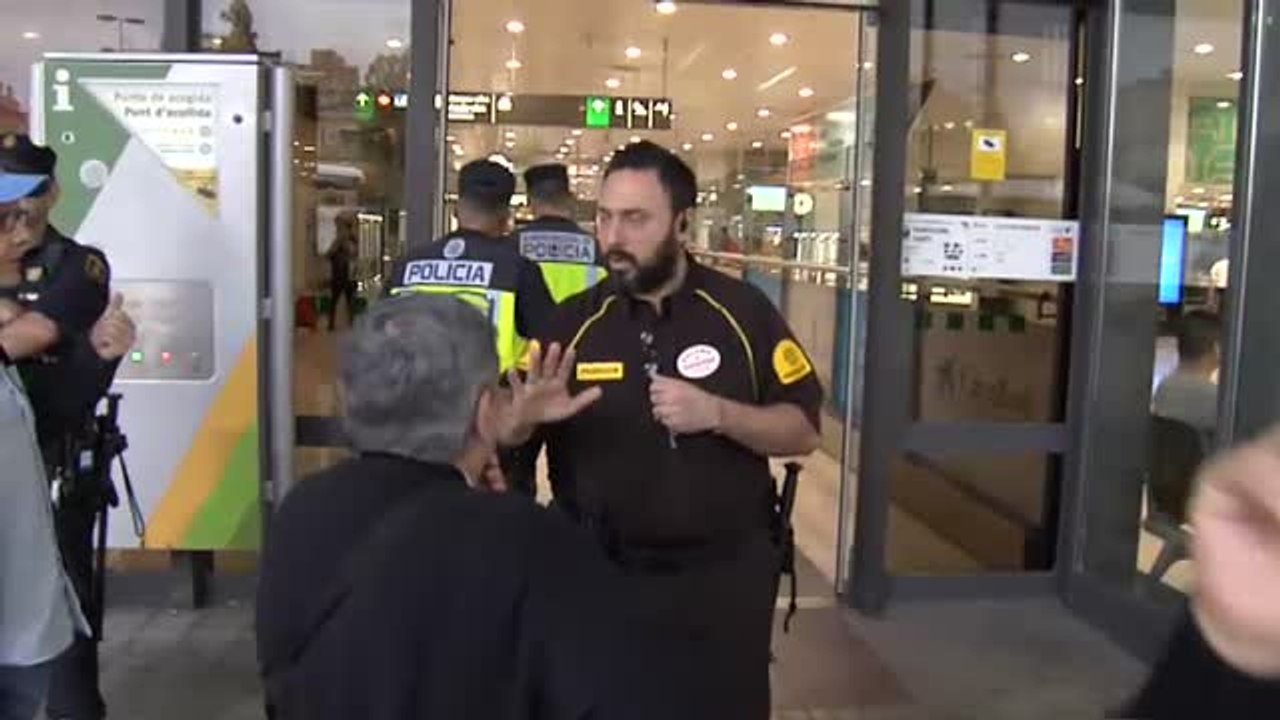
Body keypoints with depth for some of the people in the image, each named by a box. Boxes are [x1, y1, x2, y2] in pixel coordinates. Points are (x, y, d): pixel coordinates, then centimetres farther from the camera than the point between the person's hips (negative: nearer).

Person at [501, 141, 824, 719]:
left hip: (724, 578, 0)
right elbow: (502, 432, 0)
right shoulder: (570, 322, -2)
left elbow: (803, 431, -4)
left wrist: (717, 414, -21)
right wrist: (526, 417, -23)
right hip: (600, 576, 1)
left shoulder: (743, 311, -5)